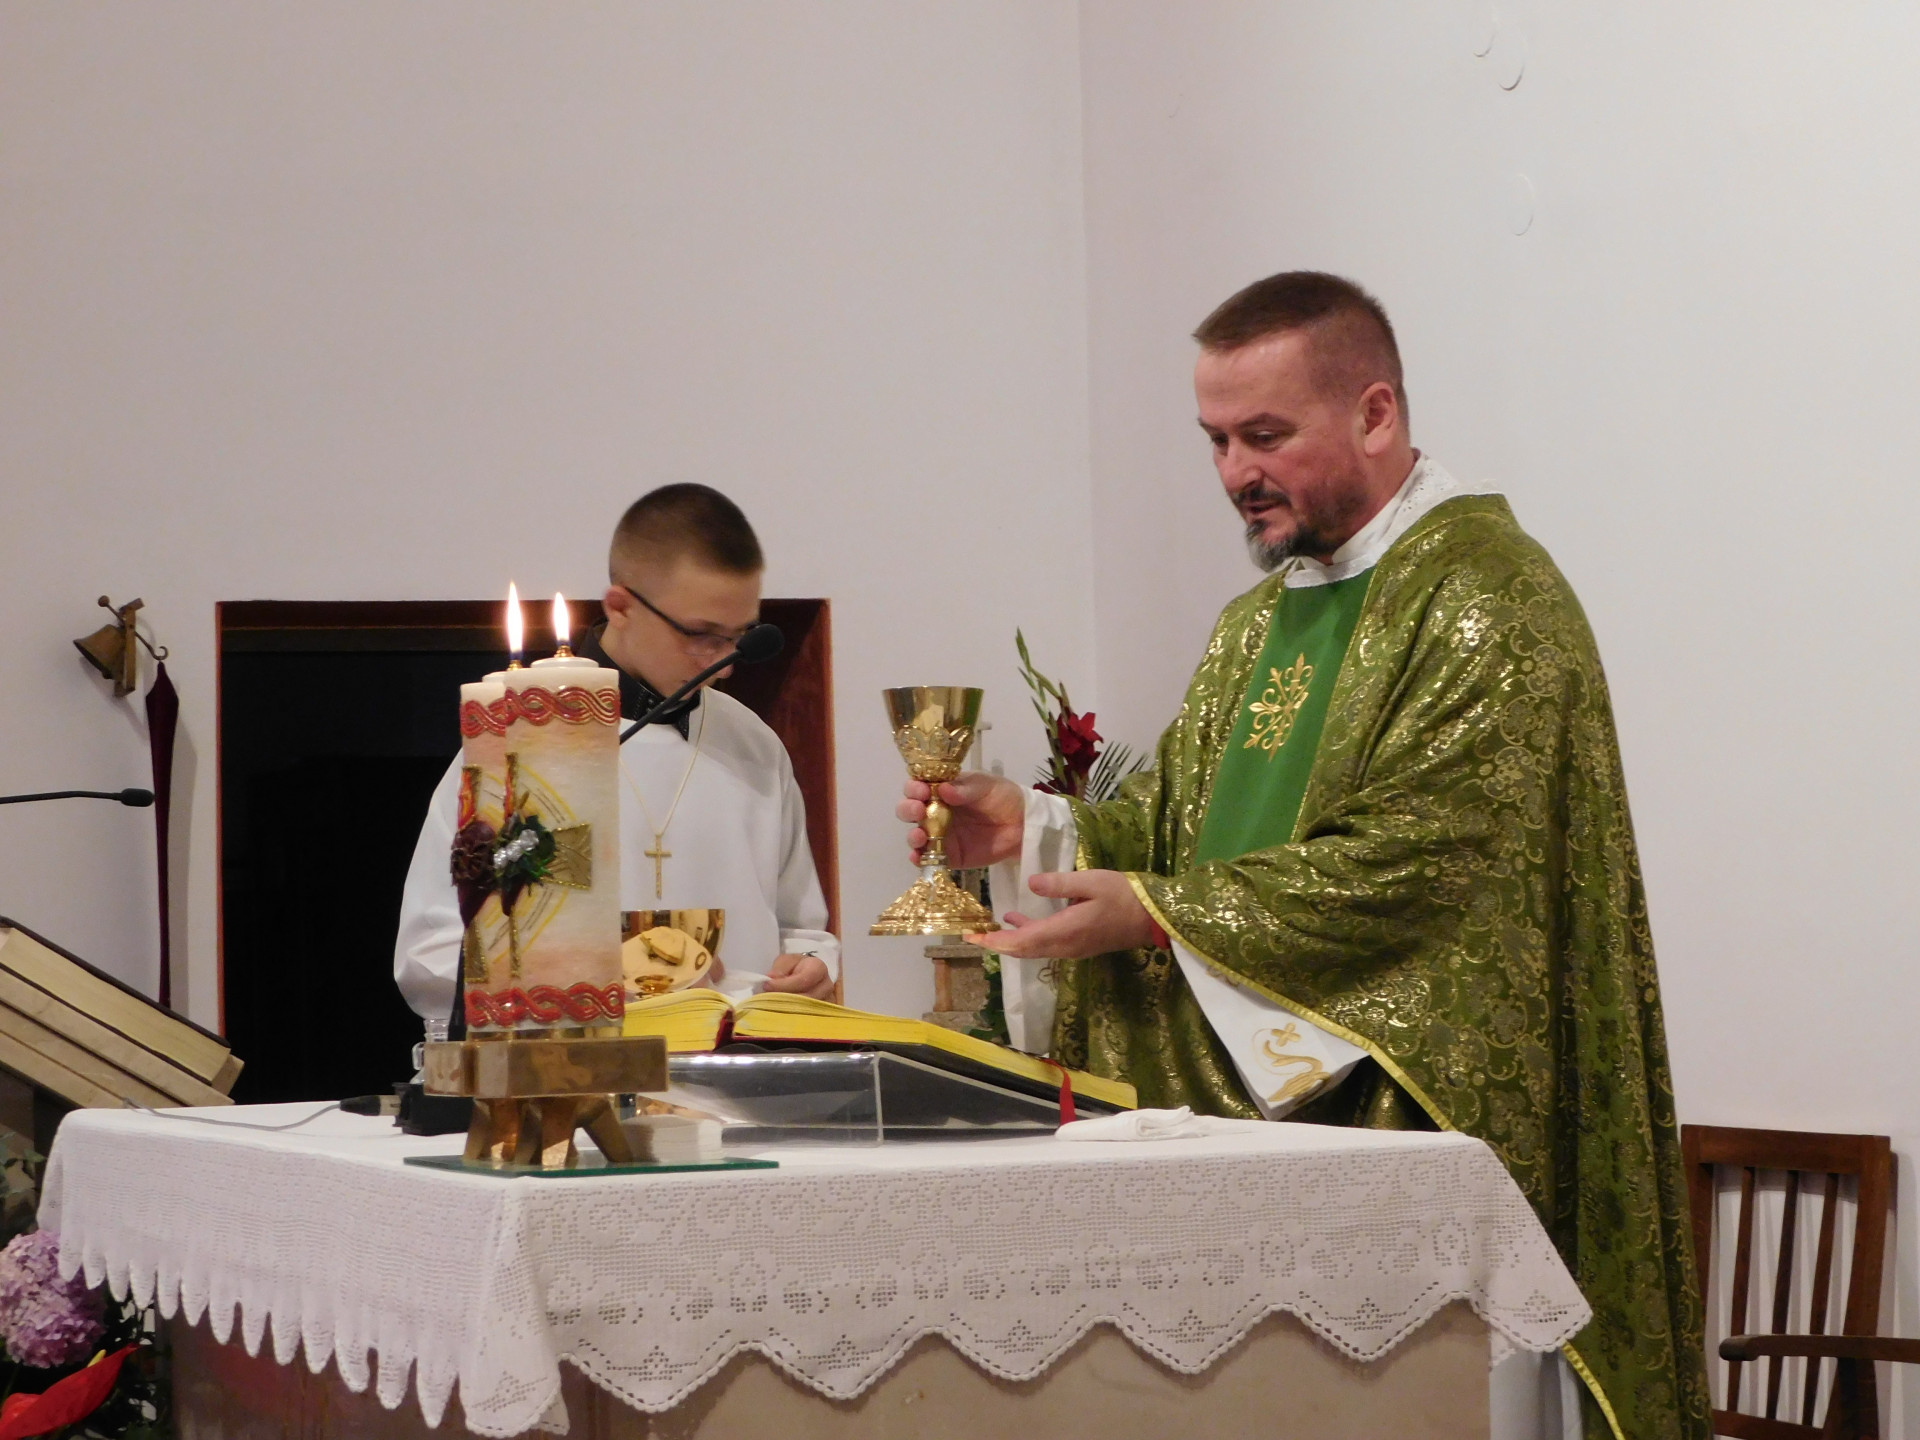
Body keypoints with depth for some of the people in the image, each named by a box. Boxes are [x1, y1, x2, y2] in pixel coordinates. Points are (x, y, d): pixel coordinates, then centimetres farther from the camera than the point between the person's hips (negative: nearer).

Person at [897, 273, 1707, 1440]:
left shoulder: (1487, 598, -11)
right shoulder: (1262, 620, 19)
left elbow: (1418, 869, -21)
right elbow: (1184, 816, 19)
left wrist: (1158, 913, -17)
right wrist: (1032, 827, -1)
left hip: (1400, 1113, -8)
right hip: (1249, 1097, 8)